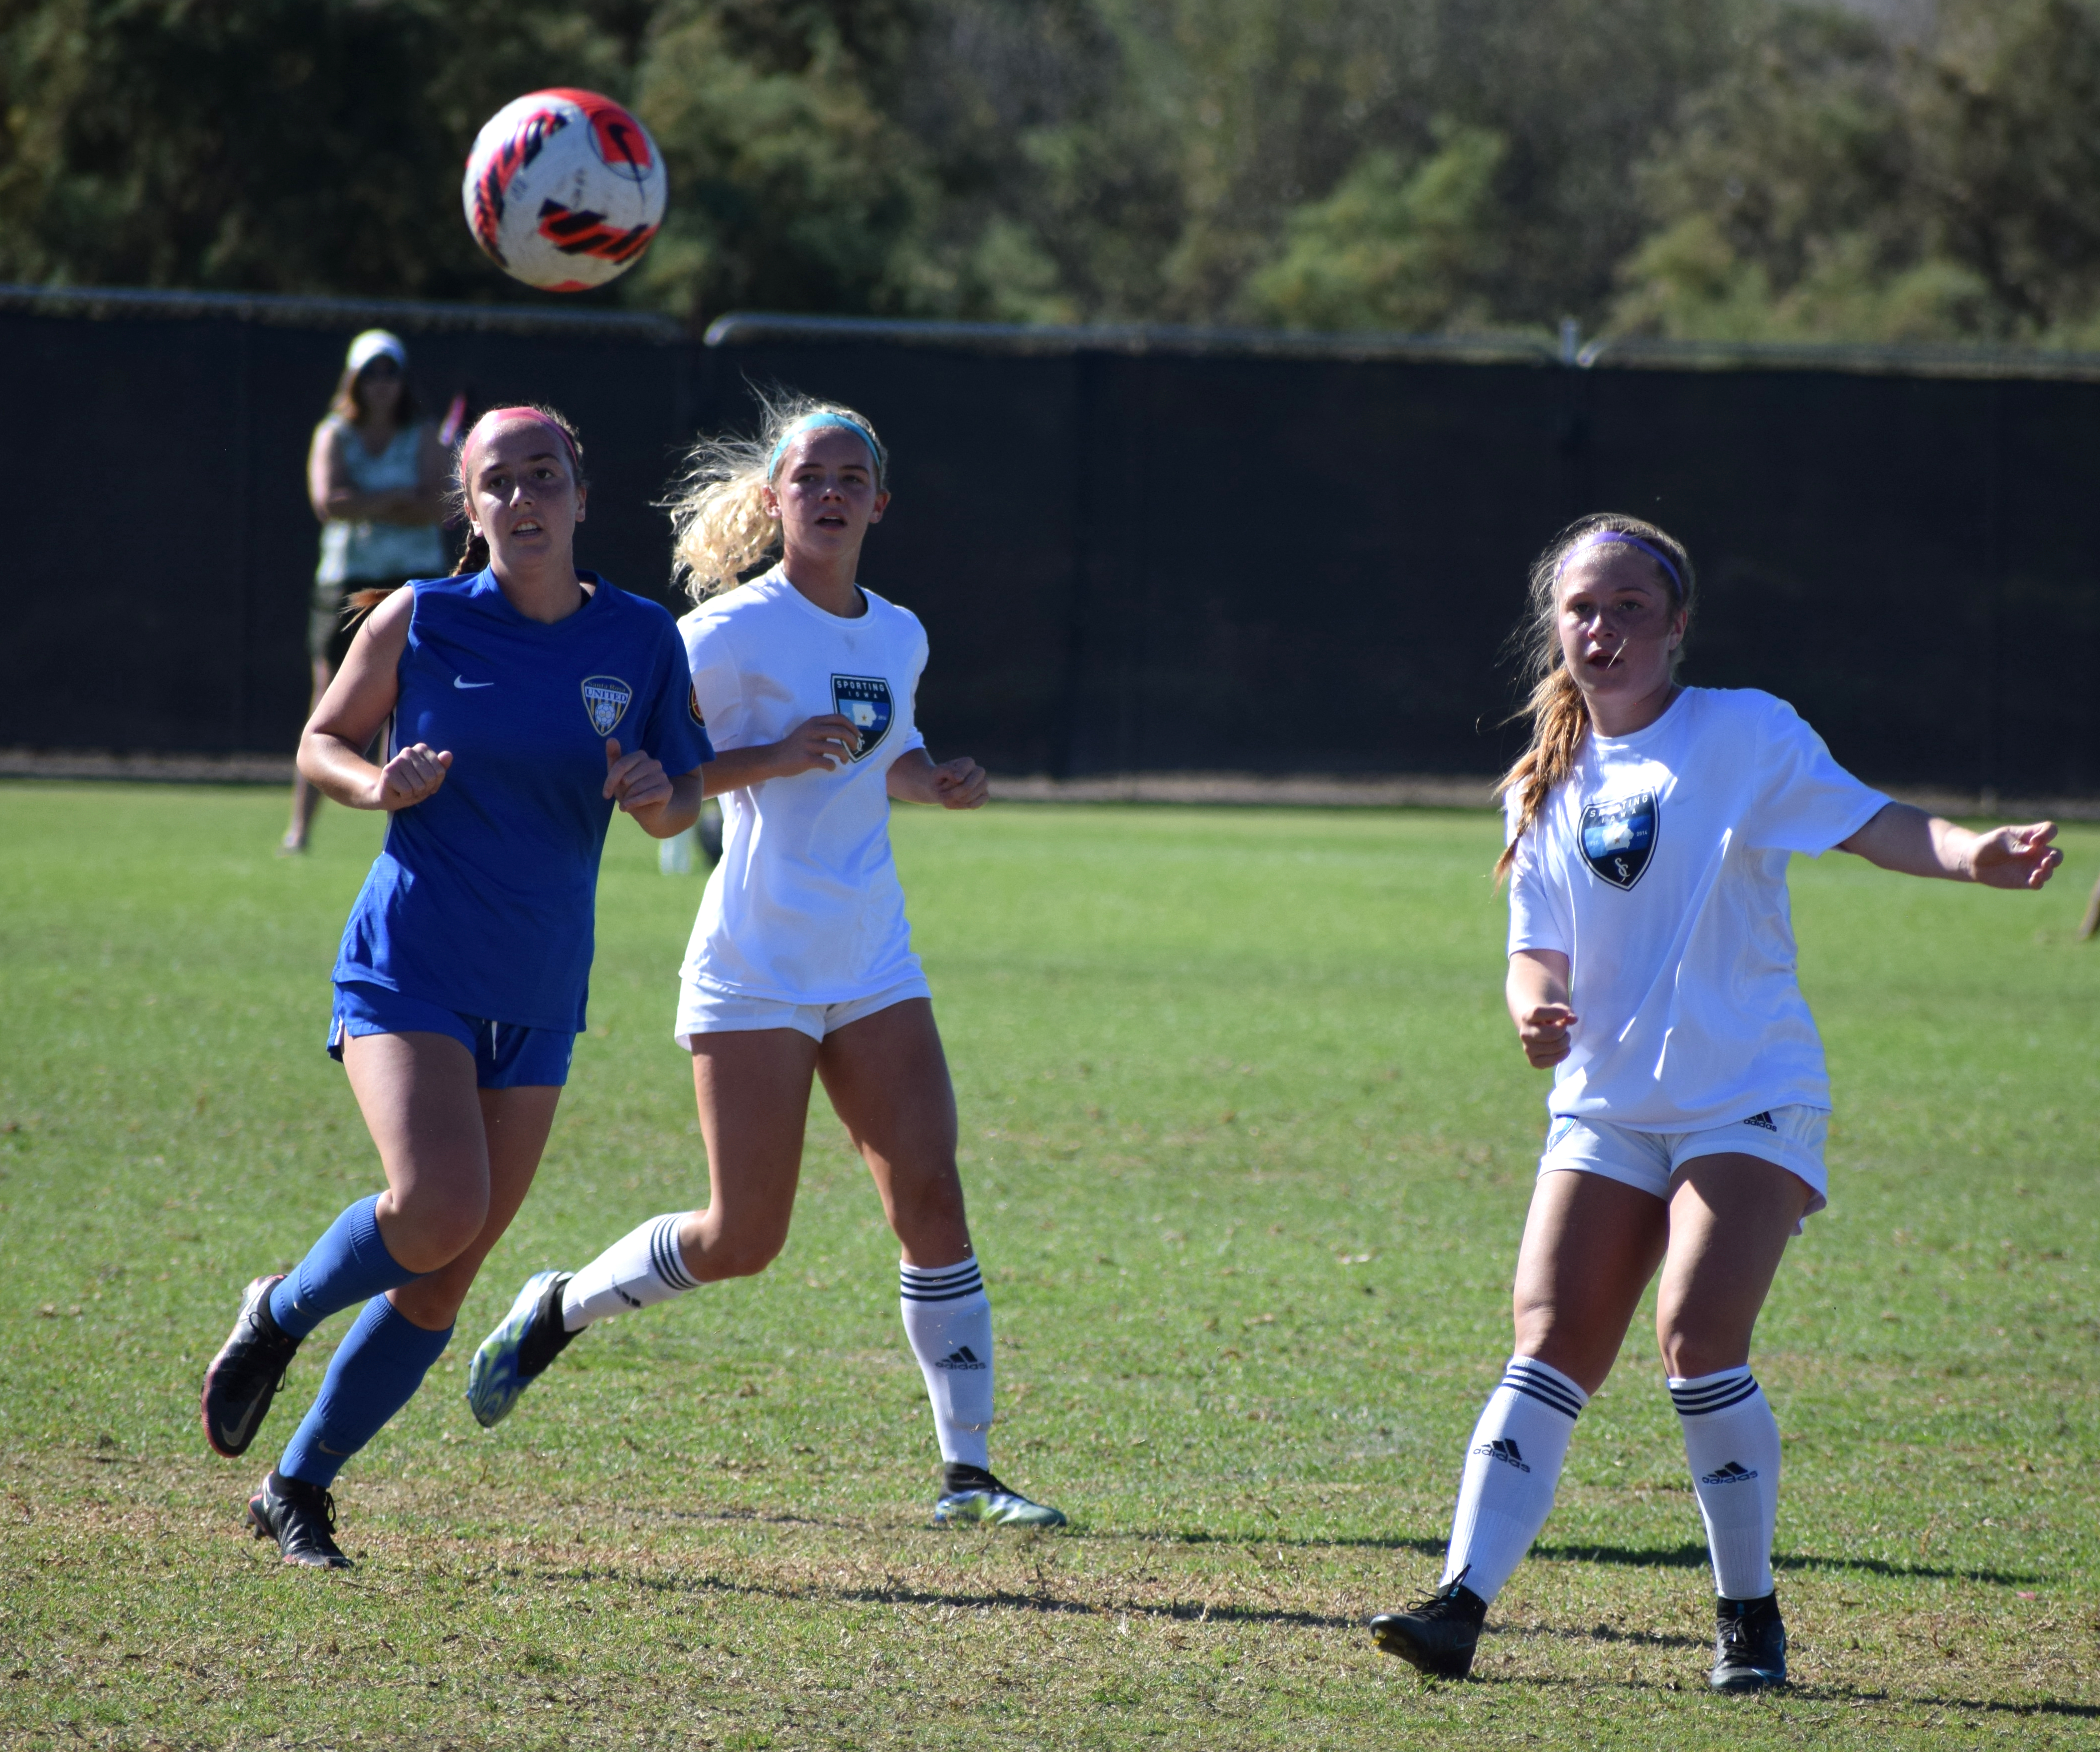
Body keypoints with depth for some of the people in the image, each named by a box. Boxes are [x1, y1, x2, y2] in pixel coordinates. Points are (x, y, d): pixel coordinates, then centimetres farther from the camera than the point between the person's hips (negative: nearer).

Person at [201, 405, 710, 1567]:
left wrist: (656, 794, -14)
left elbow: (682, 804, 10)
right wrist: (377, 785, -14)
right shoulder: (419, 621, -4)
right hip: (407, 969, -4)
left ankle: (297, 1491, 18)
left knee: (446, 1277, 4)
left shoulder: (642, 641, 2)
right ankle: (279, 1316, 6)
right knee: (437, 1208, -25)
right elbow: (323, 740, 8)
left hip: (538, 998, 4)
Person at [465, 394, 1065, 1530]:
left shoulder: (899, 637, 11)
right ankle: (557, 1310, 22)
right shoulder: (735, 631, -9)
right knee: (742, 1240, -5)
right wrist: (773, 760, -21)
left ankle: (967, 1471, -2)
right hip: (756, 968, -6)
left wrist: (938, 784, 7)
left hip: (873, 966, 6)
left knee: (932, 1200, -6)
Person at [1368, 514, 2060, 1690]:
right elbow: (1538, 952, 12)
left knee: (1698, 1340, -19)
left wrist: (1973, 854, -32)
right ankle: (1464, 1603, -11)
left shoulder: (1744, 734, -3)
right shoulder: (1546, 788, 11)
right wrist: (1536, 1008, -12)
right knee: (1551, 1354, -7)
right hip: (1605, 1109, 4)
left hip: (1750, 1100, -4)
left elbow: (1874, 822, -11)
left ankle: (1752, 1614, -4)